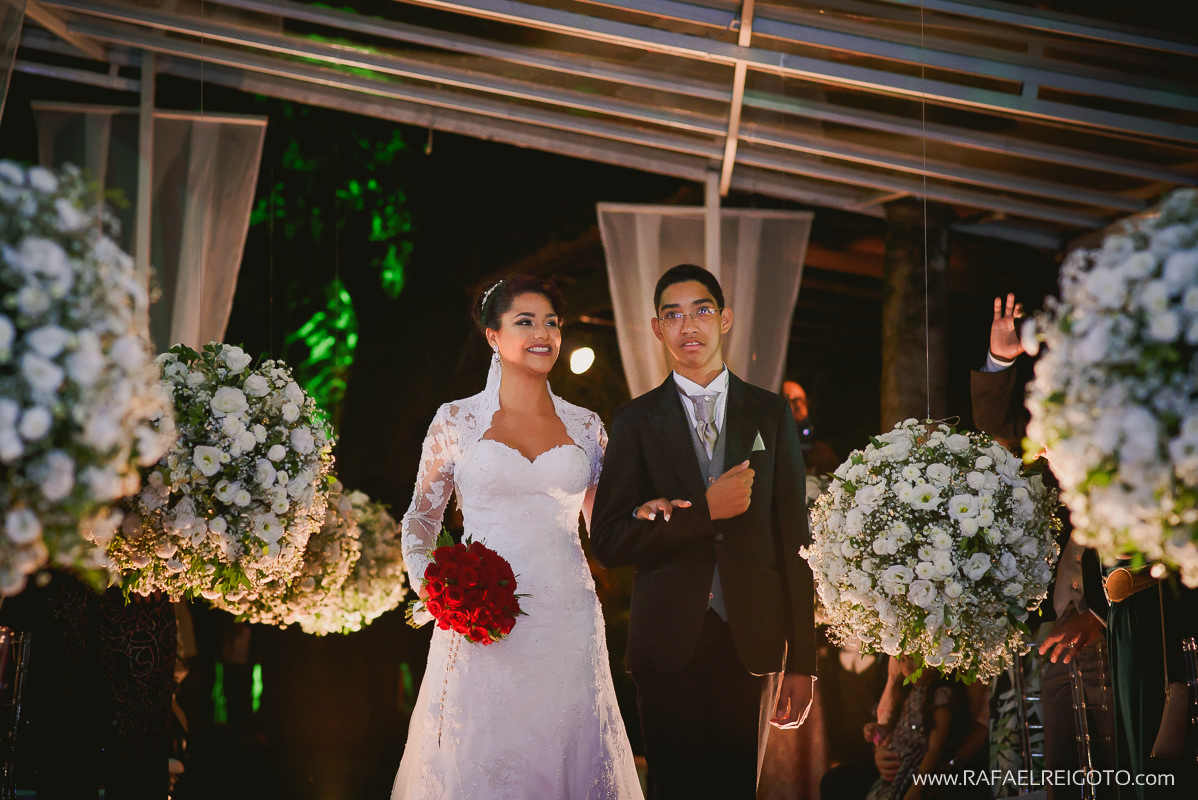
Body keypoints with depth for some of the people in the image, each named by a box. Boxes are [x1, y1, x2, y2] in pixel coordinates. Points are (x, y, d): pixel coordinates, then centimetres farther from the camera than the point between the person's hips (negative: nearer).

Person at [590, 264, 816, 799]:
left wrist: (801, 660, 2)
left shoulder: (771, 414, 7)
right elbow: (608, 542, -4)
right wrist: (706, 511, -14)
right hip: (669, 643, -1)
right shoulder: (636, 420, 4)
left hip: (750, 639, 1)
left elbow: (794, 539, 5)